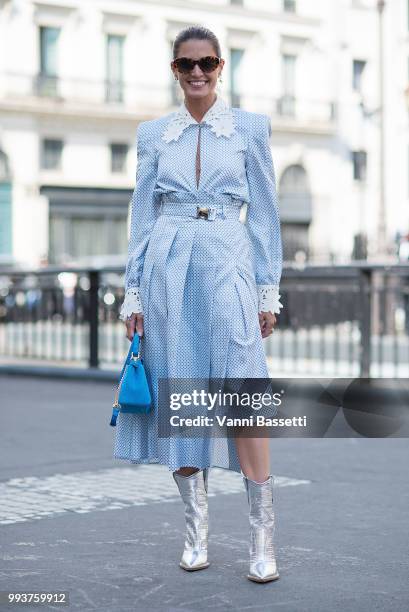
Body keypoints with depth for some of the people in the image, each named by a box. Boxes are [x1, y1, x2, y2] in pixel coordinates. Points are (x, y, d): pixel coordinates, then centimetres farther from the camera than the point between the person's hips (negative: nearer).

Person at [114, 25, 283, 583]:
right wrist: (134, 293, 5)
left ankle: (263, 536, -5)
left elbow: (265, 214, 7)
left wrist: (269, 290, 1)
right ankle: (197, 530, 12)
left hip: (227, 265, -2)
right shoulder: (153, 134, 11)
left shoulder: (251, 127, 7)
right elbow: (142, 217, 11)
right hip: (167, 270, 2)